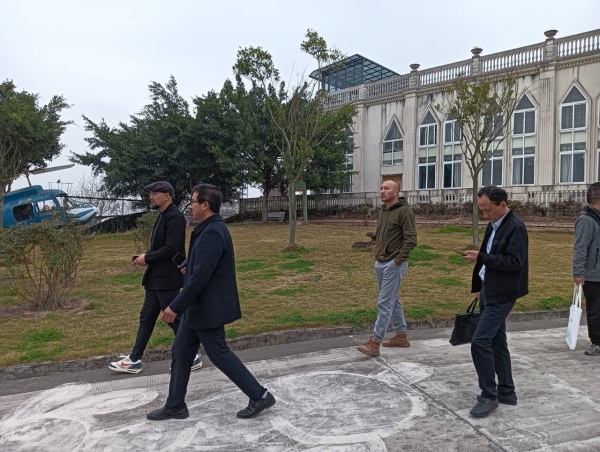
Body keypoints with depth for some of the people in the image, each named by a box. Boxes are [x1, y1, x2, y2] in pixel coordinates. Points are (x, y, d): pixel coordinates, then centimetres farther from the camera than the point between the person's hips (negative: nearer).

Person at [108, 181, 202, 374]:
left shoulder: (175, 217, -16)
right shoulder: (163, 216, 15)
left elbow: (171, 249, -23)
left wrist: (147, 258, -13)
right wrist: (147, 258, 3)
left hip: (167, 278, -10)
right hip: (157, 277, 10)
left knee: (173, 317, -1)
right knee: (147, 317, 13)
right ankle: (134, 360, 22)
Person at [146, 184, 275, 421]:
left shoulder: (212, 233, -23)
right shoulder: (210, 230, 10)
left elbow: (201, 276, -27)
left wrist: (175, 306, -22)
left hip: (208, 308, -10)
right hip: (198, 307, 10)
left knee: (219, 354, 1)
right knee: (181, 353, 15)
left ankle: (260, 396, 13)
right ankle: (175, 406, 28)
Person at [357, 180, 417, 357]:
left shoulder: (404, 211, -12)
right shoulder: (382, 211, 13)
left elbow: (411, 239, -18)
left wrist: (398, 260, -20)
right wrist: (377, 254, 14)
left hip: (394, 264, -9)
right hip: (380, 263, 9)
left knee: (385, 303, -8)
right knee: (393, 301, 16)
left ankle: (374, 342, -7)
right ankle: (401, 336, 28)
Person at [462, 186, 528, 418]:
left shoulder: (516, 227, -16)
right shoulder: (494, 225, 12)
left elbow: (514, 262, -23)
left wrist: (481, 257, -24)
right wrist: (480, 287, 19)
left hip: (501, 295, -10)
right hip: (489, 292, 10)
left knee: (480, 341, -12)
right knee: (496, 342, 15)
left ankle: (489, 395, 1)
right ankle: (506, 391, 27)